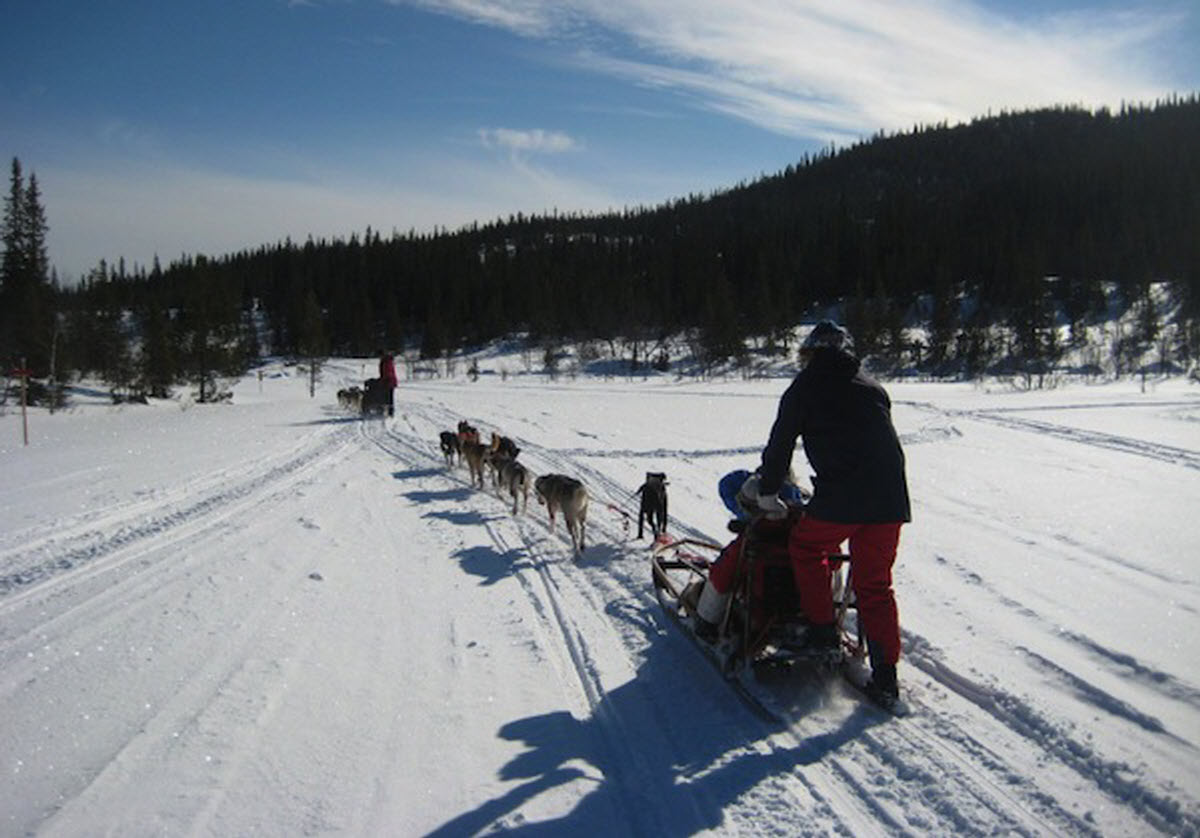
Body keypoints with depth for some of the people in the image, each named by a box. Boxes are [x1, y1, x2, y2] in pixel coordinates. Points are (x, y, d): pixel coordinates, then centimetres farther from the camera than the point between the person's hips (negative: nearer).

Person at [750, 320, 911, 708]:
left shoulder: (807, 385, 6)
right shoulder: (873, 387, 20)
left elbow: (780, 443, 8)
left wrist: (768, 494, 19)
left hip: (840, 499, -5)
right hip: (891, 498, 5)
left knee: (805, 545, 20)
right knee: (875, 584, 13)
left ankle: (823, 633, 17)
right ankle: (885, 676, 12)